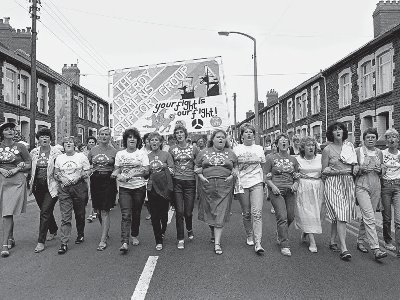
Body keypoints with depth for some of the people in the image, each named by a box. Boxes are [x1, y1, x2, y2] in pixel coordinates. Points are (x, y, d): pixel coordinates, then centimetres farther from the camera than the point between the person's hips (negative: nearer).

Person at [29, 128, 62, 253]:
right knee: (46, 211, 17)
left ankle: (41, 241, -1)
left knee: (45, 212, -9)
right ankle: (53, 230, 40)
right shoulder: (33, 152, 6)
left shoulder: (56, 152, -6)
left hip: (51, 186, -5)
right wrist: (31, 184, 10)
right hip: (38, 186, 5)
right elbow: (29, 168, 15)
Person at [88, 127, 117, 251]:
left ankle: (103, 240, 2)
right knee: (97, 210, 12)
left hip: (109, 181, -4)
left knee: (105, 211, -5)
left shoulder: (113, 151, -1)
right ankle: (105, 231, 38)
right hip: (95, 181, 4)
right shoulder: (93, 150, 8)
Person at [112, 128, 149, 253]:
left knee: (136, 213, 10)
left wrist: (131, 175, -16)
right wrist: (117, 174, -15)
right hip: (124, 188, 0)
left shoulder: (142, 153, 3)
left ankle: (134, 236, 30)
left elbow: (146, 171, -4)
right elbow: (117, 170, 9)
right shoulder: (120, 154, 9)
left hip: (139, 187, 0)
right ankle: (124, 242, -12)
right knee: (126, 215, -9)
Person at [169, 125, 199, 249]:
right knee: (179, 212, 0)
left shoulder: (193, 148, 4)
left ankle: (189, 229, 37)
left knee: (188, 212, 3)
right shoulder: (172, 149, 5)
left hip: (190, 182, 0)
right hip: (177, 182, 0)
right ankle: (180, 239, 13)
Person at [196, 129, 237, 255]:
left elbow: (236, 168, 15)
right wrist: (201, 176, -4)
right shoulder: (204, 152, 10)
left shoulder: (230, 153, 11)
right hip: (207, 185, 1)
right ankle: (213, 232, 37)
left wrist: (232, 176, -3)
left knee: (220, 214, -4)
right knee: (209, 211, 9)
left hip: (225, 186, -1)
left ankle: (217, 243, 1)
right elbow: (197, 168, 13)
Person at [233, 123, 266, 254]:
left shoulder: (259, 148, 9)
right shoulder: (236, 149, 4)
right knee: (246, 213, 8)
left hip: (257, 183, 0)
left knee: (257, 213, -10)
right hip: (242, 184, 0)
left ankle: (257, 243, -9)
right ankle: (249, 236, 29)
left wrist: (263, 180, 9)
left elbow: (263, 166, 17)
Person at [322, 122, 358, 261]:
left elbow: (355, 162, 25)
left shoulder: (349, 146, 11)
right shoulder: (327, 149, -3)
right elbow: (324, 171, -3)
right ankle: (343, 249, -11)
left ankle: (332, 242, 24)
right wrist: (339, 172, -15)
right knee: (340, 215, -13)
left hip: (348, 183, 5)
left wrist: (355, 166, 3)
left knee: (338, 216, 9)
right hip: (333, 183, -5)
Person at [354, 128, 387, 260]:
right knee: (369, 217, -13)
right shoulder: (357, 151, -3)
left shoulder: (379, 152, 11)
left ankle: (360, 241, 28)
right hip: (362, 186, -5)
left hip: (376, 187, 5)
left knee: (366, 216, 11)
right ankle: (375, 249, -15)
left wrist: (380, 169, 1)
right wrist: (361, 169, -16)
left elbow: (382, 171, 21)